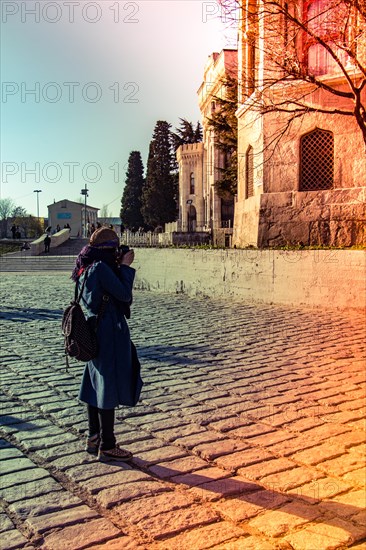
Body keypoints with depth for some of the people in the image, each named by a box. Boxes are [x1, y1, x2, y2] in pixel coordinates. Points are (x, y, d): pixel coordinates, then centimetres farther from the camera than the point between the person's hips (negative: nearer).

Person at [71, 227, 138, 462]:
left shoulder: (88, 268, 10)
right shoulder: (102, 267, -18)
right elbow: (125, 295, -17)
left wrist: (119, 268, 8)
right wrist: (126, 267, -8)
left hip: (95, 332, 10)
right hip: (110, 334, -10)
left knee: (95, 385, 16)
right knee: (110, 389, -1)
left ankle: (94, 438, 28)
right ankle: (107, 447, 9)